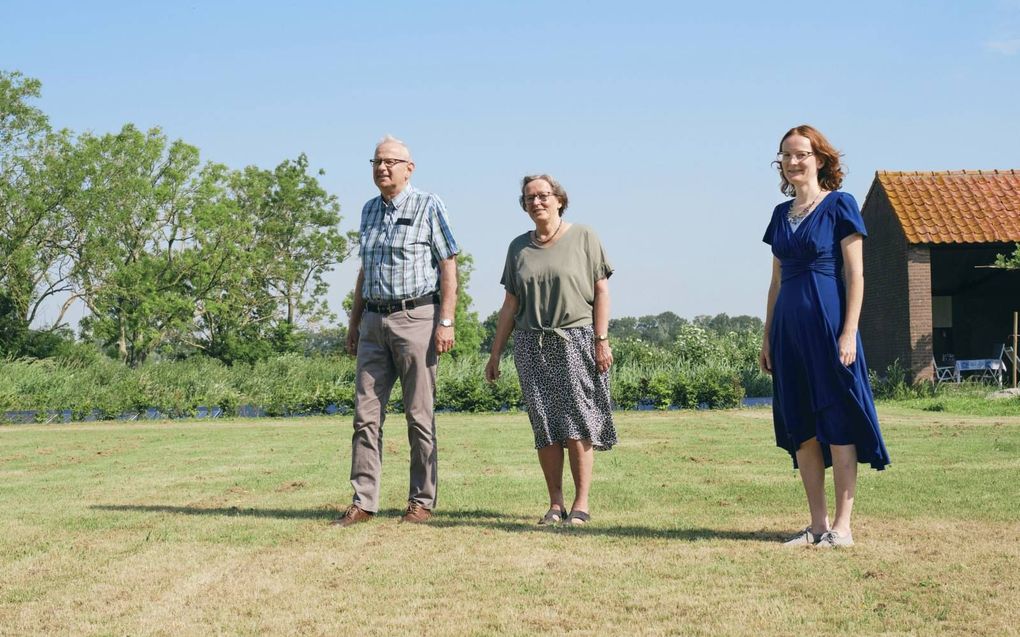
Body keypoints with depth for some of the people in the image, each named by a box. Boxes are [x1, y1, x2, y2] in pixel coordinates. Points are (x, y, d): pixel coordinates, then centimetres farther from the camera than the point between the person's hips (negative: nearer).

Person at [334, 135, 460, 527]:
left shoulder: (428, 206, -1)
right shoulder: (369, 211, 17)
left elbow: (448, 265, -5)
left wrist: (446, 321, -14)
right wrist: (354, 323, 18)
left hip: (416, 317, -6)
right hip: (374, 322, 6)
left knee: (419, 414, -1)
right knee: (366, 414, 1)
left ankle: (422, 501, 7)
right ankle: (363, 502, 4)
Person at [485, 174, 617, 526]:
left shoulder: (583, 237, 4)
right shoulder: (519, 247, 14)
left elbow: (601, 290, 0)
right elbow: (510, 304, 15)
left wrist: (601, 340, -9)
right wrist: (495, 353, 12)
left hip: (575, 339, -3)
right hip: (531, 345, 3)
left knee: (578, 422, -7)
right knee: (545, 427, 1)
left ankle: (581, 504, -3)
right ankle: (555, 504, 6)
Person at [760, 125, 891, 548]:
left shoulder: (839, 206, -3)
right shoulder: (781, 214, 15)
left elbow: (855, 275, -7)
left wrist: (849, 332, -14)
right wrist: (767, 336, 13)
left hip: (828, 324, -6)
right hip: (789, 328, 6)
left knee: (837, 424, -4)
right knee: (801, 429, 7)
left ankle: (842, 526, 2)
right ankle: (817, 524, 14)